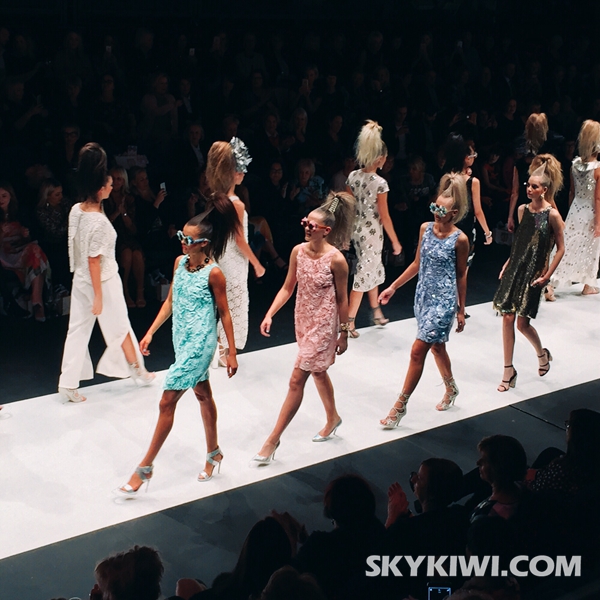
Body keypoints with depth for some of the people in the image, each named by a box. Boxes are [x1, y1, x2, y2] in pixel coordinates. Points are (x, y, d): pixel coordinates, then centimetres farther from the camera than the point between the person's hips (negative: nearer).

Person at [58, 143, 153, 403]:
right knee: (120, 328, 12)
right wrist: (98, 295, -17)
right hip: (102, 281, -7)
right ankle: (139, 372, 31)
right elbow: (94, 261, -23)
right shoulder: (99, 221, -27)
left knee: (78, 330, 12)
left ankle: (68, 383, 14)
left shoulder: (76, 210, -5)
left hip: (80, 281, 7)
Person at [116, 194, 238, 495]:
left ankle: (145, 467, 4)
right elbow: (170, 301, 9)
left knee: (167, 402, -6)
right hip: (182, 339, 7)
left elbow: (224, 314, -11)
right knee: (203, 394, 22)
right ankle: (213, 453, 38)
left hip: (199, 343, -7)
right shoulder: (179, 262, 1)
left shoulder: (213, 273, -18)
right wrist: (150, 332, 4)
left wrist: (232, 353, -7)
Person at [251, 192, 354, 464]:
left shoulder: (336, 259, -20)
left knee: (296, 380, -5)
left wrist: (343, 333, -4)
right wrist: (269, 315, -6)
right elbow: (287, 287, 3)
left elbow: (342, 299, -10)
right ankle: (333, 419, 46)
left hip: (323, 324, -7)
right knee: (317, 371, 23)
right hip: (303, 321, 7)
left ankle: (273, 439, 3)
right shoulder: (298, 251, -4)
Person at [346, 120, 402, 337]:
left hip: (357, 230, 7)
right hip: (372, 232, -7)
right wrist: (395, 241, -5)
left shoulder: (352, 176, -2)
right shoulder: (380, 183, -20)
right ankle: (349, 322, 8)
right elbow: (384, 217, -15)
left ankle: (376, 312, 37)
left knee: (374, 269, 24)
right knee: (364, 274, 3)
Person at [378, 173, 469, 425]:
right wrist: (393, 287, 11)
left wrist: (461, 310, 0)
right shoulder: (425, 228, -1)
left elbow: (461, 275, -5)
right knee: (436, 346, 20)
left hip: (444, 301, -6)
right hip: (423, 296, 6)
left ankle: (400, 405, 2)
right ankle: (451, 389, 44)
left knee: (417, 351, -7)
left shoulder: (460, 240, -14)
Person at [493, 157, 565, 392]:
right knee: (507, 318, 0)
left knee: (522, 322, -1)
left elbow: (560, 248, -7)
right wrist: (508, 264, 12)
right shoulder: (523, 210, 5)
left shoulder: (552, 215, -11)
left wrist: (547, 275, -11)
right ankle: (508, 370, 9)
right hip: (514, 270, 5)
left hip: (533, 274, -5)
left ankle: (542, 354, 30)